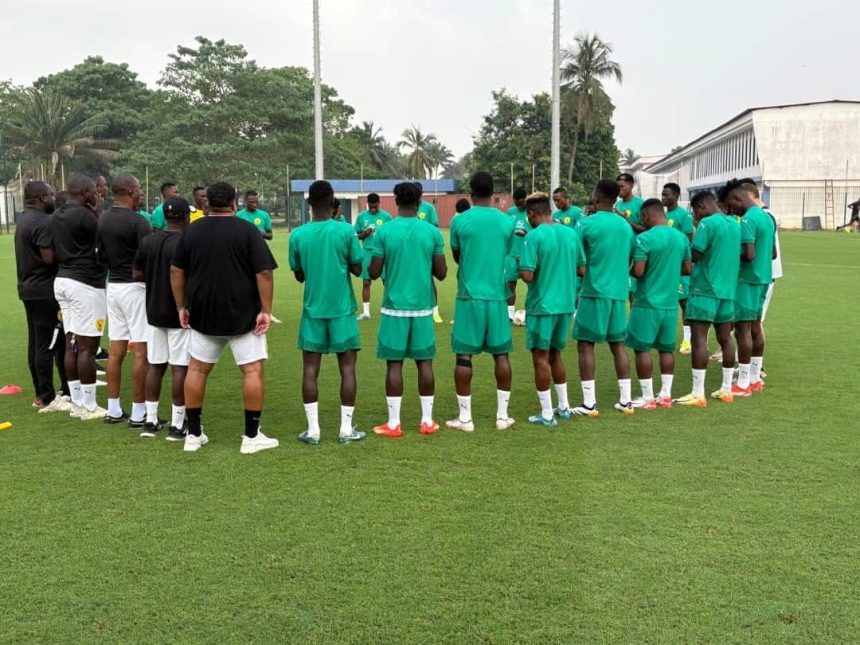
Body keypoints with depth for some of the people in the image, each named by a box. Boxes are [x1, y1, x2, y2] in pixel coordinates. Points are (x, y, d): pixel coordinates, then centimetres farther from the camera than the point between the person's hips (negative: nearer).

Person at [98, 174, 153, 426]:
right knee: (141, 351, -2)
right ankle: (138, 413, 1)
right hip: (136, 287, -8)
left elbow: (102, 256, 15)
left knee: (115, 350, 11)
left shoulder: (103, 220, 9)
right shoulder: (137, 222, -15)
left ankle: (113, 410, 18)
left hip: (113, 286, 8)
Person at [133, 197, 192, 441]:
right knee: (180, 367, -1)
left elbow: (137, 274, 10)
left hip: (154, 313, 7)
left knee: (155, 365, 13)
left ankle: (151, 420, 18)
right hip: (179, 314, -6)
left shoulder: (147, 241, 5)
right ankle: (177, 425, 3)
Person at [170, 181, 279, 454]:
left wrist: (182, 306, 12)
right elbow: (264, 273, -13)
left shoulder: (191, 231, 6)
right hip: (243, 315, -4)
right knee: (253, 370, 2)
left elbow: (176, 271, 6)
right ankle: (251, 436, 3)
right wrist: (265, 310, -9)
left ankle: (193, 434, 19)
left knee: (197, 369, 14)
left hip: (203, 315, 4)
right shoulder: (247, 230, -6)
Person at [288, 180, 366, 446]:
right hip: (342, 310, -1)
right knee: (347, 368, 5)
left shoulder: (298, 235, -2)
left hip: (312, 310, 1)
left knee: (310, 369, 5)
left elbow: (299, 276, 7)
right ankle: (346, 429, 7)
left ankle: (313, 430, 6)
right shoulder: (346, 231, -8)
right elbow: (357, 269, -2)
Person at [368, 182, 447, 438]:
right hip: (423, 306, 2)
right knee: (425, 362, 9)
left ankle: (393, 424, 7)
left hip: (395, 307, -2)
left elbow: (373, 273, -5)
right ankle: (427, 421, 15)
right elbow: (441, 274, 1)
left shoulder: (384, 232, -7)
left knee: (394, 363, 3)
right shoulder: (432, 232, -1)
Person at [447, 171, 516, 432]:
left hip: (469, 296, -2)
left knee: (464, 356, 3)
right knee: (501, 354, 10)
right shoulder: (507, 221, 2)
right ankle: (502, 415, 14)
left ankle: (465, 418, 6)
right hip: (497, 296, 2)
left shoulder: (459, 220, -5)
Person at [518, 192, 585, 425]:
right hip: (565, 304, 6)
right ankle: (563, 407, 26)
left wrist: (520, 263, 1)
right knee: (555, 354, 21)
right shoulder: (571, 233, 4)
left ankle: (547, 414, 8)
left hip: (542, 305, -6)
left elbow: (527, 276, -19)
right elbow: (582, 270, 9)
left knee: (541, 357, 3)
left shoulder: (534, 236, -14)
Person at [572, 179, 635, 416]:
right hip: (619, 293, 6)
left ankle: (589, 403, -1)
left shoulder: (587, 223, -9)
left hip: (594, 292, -6)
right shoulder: (625, 226, 10)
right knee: (617, 344, 12)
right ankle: (625, 400, 15)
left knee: (586, 344, 1)